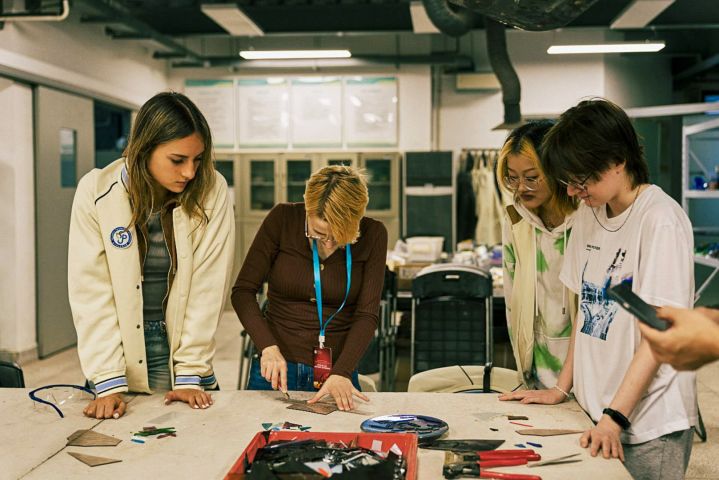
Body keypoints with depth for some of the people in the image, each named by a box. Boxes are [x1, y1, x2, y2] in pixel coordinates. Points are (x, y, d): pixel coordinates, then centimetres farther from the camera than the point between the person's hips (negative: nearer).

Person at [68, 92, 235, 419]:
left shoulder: (211, 192, -13)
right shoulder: (96, 192, -13)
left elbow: (207, 288, -12)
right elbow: (91, 293, -13)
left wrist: (190, 374, -14)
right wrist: (109, 382, -17)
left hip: (182, 345, 0)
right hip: (119, 343, 0)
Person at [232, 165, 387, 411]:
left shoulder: (373, 235, -8)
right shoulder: (282, 219, -11)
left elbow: (367, 314, -10)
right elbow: (243, 291, -7)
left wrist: (341, 373, -22)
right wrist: (268, 347, -20)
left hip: (338, 375, 0)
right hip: (277, 370, 0)